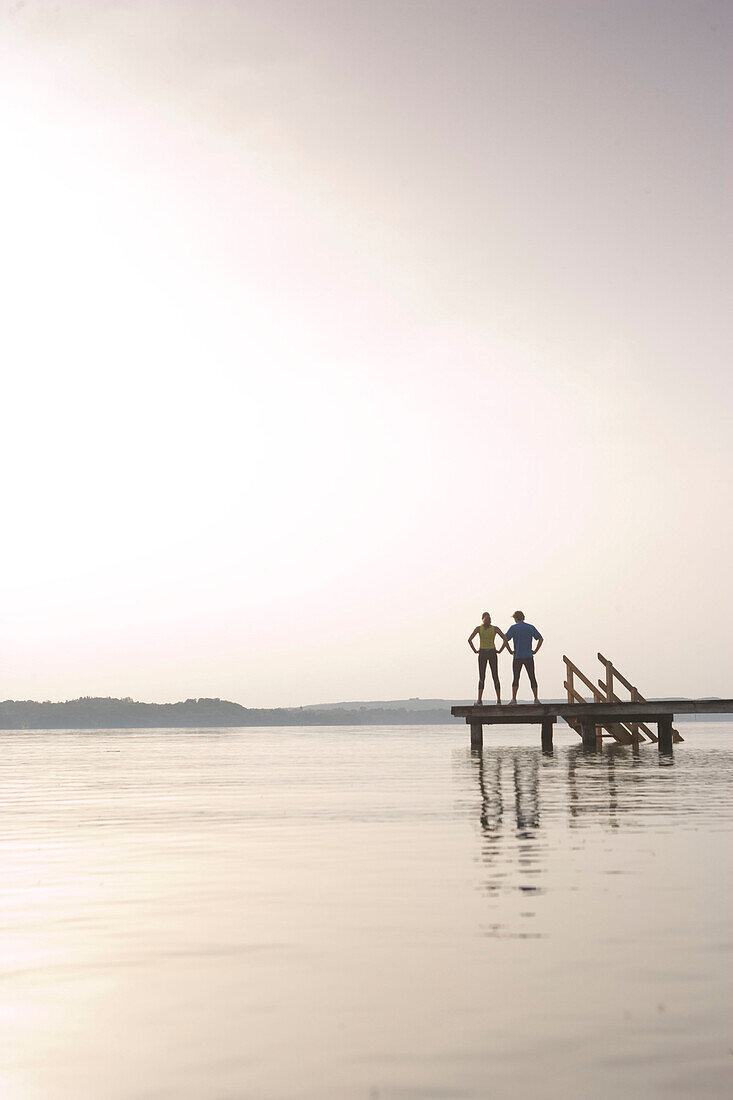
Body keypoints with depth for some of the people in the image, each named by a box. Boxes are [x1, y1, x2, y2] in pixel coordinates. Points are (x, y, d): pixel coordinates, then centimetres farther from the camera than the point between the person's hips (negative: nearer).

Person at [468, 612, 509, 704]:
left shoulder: (478, 628, 0)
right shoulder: (495, 628, 1)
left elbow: (470, 640, -10)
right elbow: (505, 639, -9)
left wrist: (475, 650, -3)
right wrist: (500, 650, -2)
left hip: (482, 653, -1)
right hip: (492, 653, 1)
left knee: (482, 677, 2)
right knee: (495, 677, 5)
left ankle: (479, 700, -7)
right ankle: (499, 700, 0)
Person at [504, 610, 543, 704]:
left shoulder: (513, 628, -1)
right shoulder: (531, 627, 7)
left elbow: (505, 640, -11)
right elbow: (541, 639, 4)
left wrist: (510, 651, -3)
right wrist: (535, 651, 5)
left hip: (518, 657, -2)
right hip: (529, 657, 2)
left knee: (516, 678, 2)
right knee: (532, 678, 4)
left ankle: (514, 699, -5)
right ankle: (536, 699, 0)